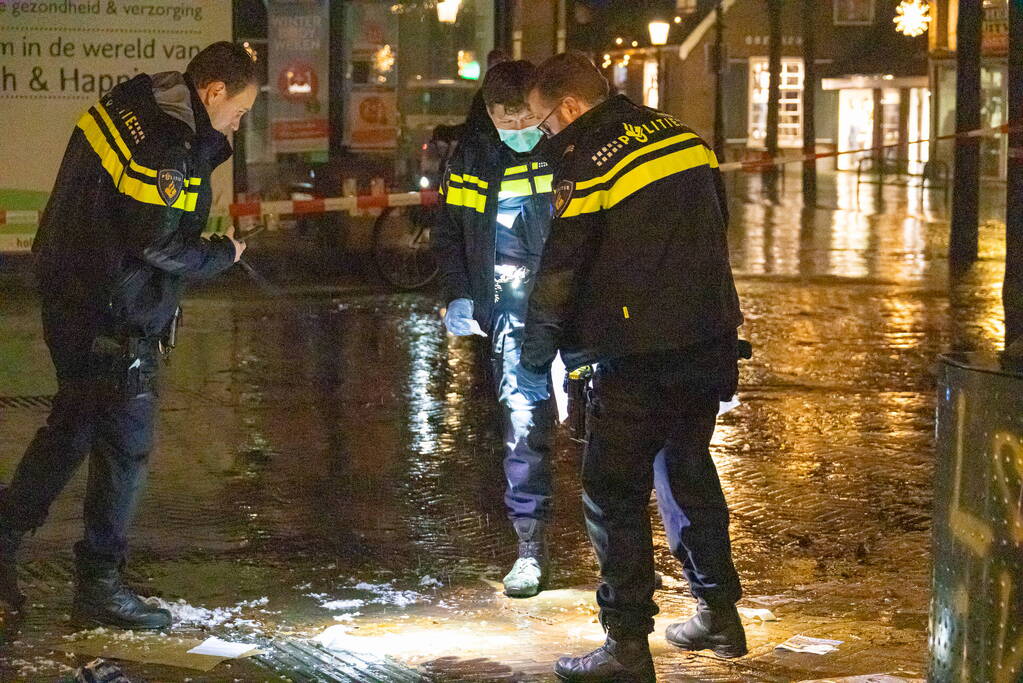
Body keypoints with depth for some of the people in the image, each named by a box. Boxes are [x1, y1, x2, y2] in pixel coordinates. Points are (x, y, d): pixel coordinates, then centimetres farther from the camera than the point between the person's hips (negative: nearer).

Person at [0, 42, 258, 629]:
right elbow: (157, 244, -22)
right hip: (116, 321, -10)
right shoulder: (169, 148, -22)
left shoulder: (128, 107, 8)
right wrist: (221, 255, -6)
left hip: (71, 302, 10)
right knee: (125, 447, 2)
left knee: (71, 426, 21)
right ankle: (99, 587, 10)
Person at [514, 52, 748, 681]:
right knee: (687, 469, 23)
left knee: (614, 493, 0)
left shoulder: (589, 166, -13)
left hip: (642, 357, -8)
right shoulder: (684, 137, 9)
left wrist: (534, 365, 2)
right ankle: (719, 615, 31)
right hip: (710, 342, 8)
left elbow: (559, 276, -10)